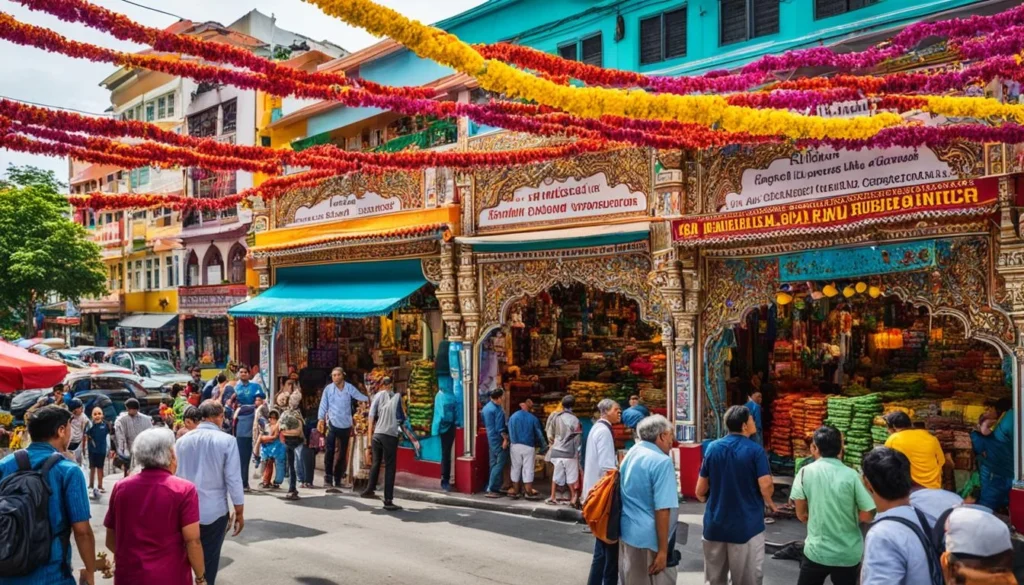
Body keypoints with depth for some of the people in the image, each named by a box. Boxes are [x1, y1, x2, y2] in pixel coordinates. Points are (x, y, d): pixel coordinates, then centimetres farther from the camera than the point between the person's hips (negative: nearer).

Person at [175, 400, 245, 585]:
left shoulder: (183, 440, 1)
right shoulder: (226, 440, -12)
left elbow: (175, 475, 9)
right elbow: (233, 479, -12)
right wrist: (239, 513, -3)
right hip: (214, 511, -4)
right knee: (209, 562, 9)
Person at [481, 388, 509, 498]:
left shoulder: (486, 407, 9)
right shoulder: (498, 409, -19)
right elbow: (500, 427, -20)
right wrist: (505, 438, -15)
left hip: (490, 439, 9)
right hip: (498, 440, -9)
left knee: (493, 464, 14)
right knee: (500, 464, -6)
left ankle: (494, 488, 18)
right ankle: (492, 489, -8)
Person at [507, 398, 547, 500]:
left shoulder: (512, 417, -1)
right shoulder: (533, 418, -6)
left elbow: (510, 433, 4)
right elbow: (539, 434, 0)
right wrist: (544, 446, 12)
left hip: (515, 446, 2)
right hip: (528, 446, -2)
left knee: (516, 468, 11)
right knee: (528, 469, 4)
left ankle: (516, 491, 15)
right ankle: (528, 492, 6)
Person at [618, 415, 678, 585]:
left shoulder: (631, 454, 9)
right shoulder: (662, 462, -17)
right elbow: (662, 510, -22)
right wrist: (663, 550, -20)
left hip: (626, 533, 8)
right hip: (648, 539, -8)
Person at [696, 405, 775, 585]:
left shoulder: (712, 448, 1)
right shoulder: (755, 450, -11)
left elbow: (700, 491, 4)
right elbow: (766, 487, -17)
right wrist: (769, 503, 5)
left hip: (715, 524, 4)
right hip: (746, 526, -4)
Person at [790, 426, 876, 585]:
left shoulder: (806, 472, -7)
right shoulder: (851, 475, -9)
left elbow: (801, 515, -1)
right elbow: (867, 515, -7)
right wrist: (848, 517, 11)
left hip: (817, 550, 0)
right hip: (848, 553, 1)